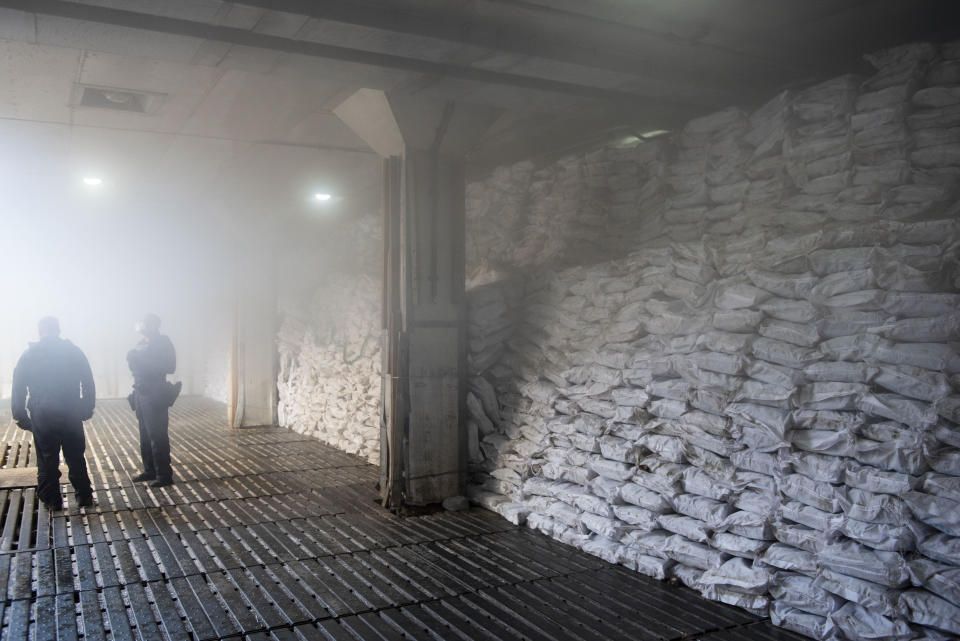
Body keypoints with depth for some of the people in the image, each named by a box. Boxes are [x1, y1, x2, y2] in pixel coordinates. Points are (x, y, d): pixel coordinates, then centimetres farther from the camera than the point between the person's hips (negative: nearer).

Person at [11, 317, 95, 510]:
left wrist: (20, 416, 6)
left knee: (47, 460, 8)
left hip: (41, 417, -1)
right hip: (71, 414, 1)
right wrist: (87, 409, 9)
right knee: (76, 458, 10)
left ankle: (51, 500, 12)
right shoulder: (73, 351, 2)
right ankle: (84, 496, 15)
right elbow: (88, 384, 2)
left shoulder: (29, 354, 2)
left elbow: (18, 389, 1)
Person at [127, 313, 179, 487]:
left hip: (155, 396, -8)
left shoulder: (162, 343, -10)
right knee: (145, 435, 15)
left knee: (157, 436, -7)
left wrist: (140, 361, -21)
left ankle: (164, 475, -1)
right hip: (141, 393, 8)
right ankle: (150, 471, 26)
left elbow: (168, 367, -19)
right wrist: (133, 359, -4)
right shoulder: (142, 343, 15)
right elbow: (135, 361, 18)